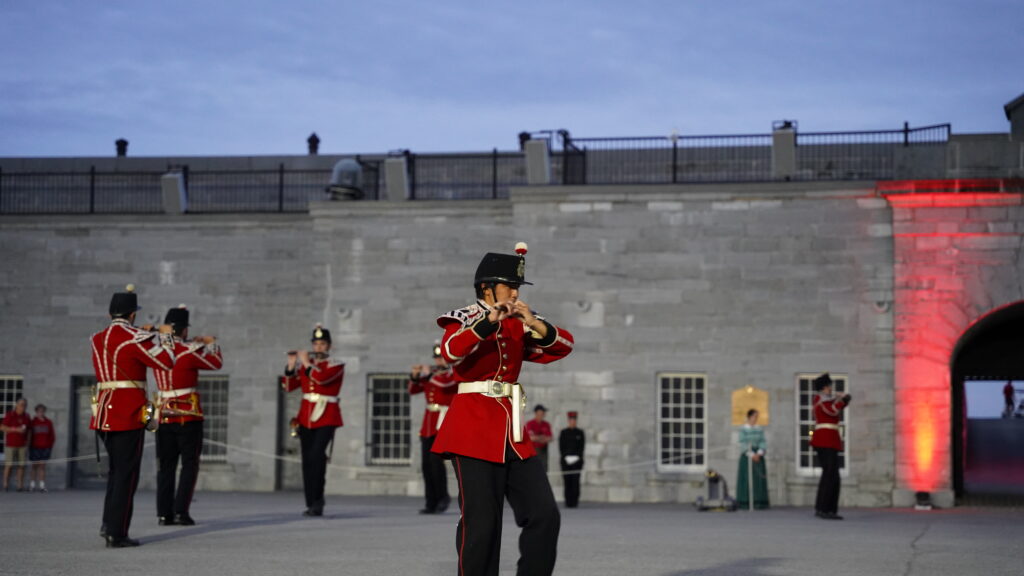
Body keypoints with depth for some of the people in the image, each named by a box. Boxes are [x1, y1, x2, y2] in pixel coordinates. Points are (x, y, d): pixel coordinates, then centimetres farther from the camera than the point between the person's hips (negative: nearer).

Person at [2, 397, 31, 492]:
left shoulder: (27, 417, 10)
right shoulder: (9, 415, -2)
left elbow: (29, 430, 15)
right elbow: (4, 428, -6)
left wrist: (28, 441, 2)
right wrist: (16, 429, -18)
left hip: (22, 445, 3)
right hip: (10, 444, -3)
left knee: (21, 465, -2)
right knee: (8, 465, -4)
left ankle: (20, 485, 1)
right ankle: (6, 485, 2)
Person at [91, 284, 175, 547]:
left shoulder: (98, 339, 10)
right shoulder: (135, 338, -12)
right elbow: (167, 362, -8)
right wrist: (164, 335, 7)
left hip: (104, 413, 7)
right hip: (129, 414, -7)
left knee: (116, 469, 21)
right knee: (126, 474, -2)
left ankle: (108, 523, 16)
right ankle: (117, 534, -2)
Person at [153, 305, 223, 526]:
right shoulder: (189, 352, -13)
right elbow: (216, 363, 1)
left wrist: (196, 343, 27)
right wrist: (211, 344, 19)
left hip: (164, 415, 5)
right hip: (188, 417, -5)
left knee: (166, 465, 8)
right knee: (189, 464, 3)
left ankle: (164, 513, 5)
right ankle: (181, 511, -4)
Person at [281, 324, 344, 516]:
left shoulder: (336, 365, -3)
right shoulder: (305, 364, 12)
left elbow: (321, 378, -21)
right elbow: (288, 386, 9)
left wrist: (306, 362, -11)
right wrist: (291, 365, -3)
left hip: (326, 418, -5)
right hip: (306, 418, 5)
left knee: (317, 456, -18)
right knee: (307, 461, 3)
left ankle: (317, 502, -14)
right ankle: (311, 504, 8)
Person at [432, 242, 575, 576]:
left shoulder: (518, 325, 13)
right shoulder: (464, 320, -2)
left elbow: (563, 346, 4)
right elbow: (450, 352, -24)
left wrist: (534, 323, -12)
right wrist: (489, 321, -33)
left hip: (512, 430, 6)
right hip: (474, 429, -6)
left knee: (545, 515, -1)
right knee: (481, 523, -6)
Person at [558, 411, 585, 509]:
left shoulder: (580, 433, 9)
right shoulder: (563, 432, 8)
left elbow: (582, 446, 3)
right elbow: (560, 446, 3)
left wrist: (578, 457, -8)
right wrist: (564, 457, -9)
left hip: (577, 460, 0)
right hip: (565, 460, 0)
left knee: (575, 481, -6)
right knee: (567, 481, -3)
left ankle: (575, 502, -5)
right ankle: (568, 502, -1)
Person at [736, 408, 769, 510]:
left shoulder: (760, 429, 8)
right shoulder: (743, 429, -3)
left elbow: (763, 442, 4)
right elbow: (742, 444, -7)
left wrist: (759, 453, -12)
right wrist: (751, 455, -14)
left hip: (758, 456, 4)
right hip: (746, 456, -4)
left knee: (759, 479, 0)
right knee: (746, 479, -5)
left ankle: (759, 502, 2)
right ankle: (744, 503, -3)